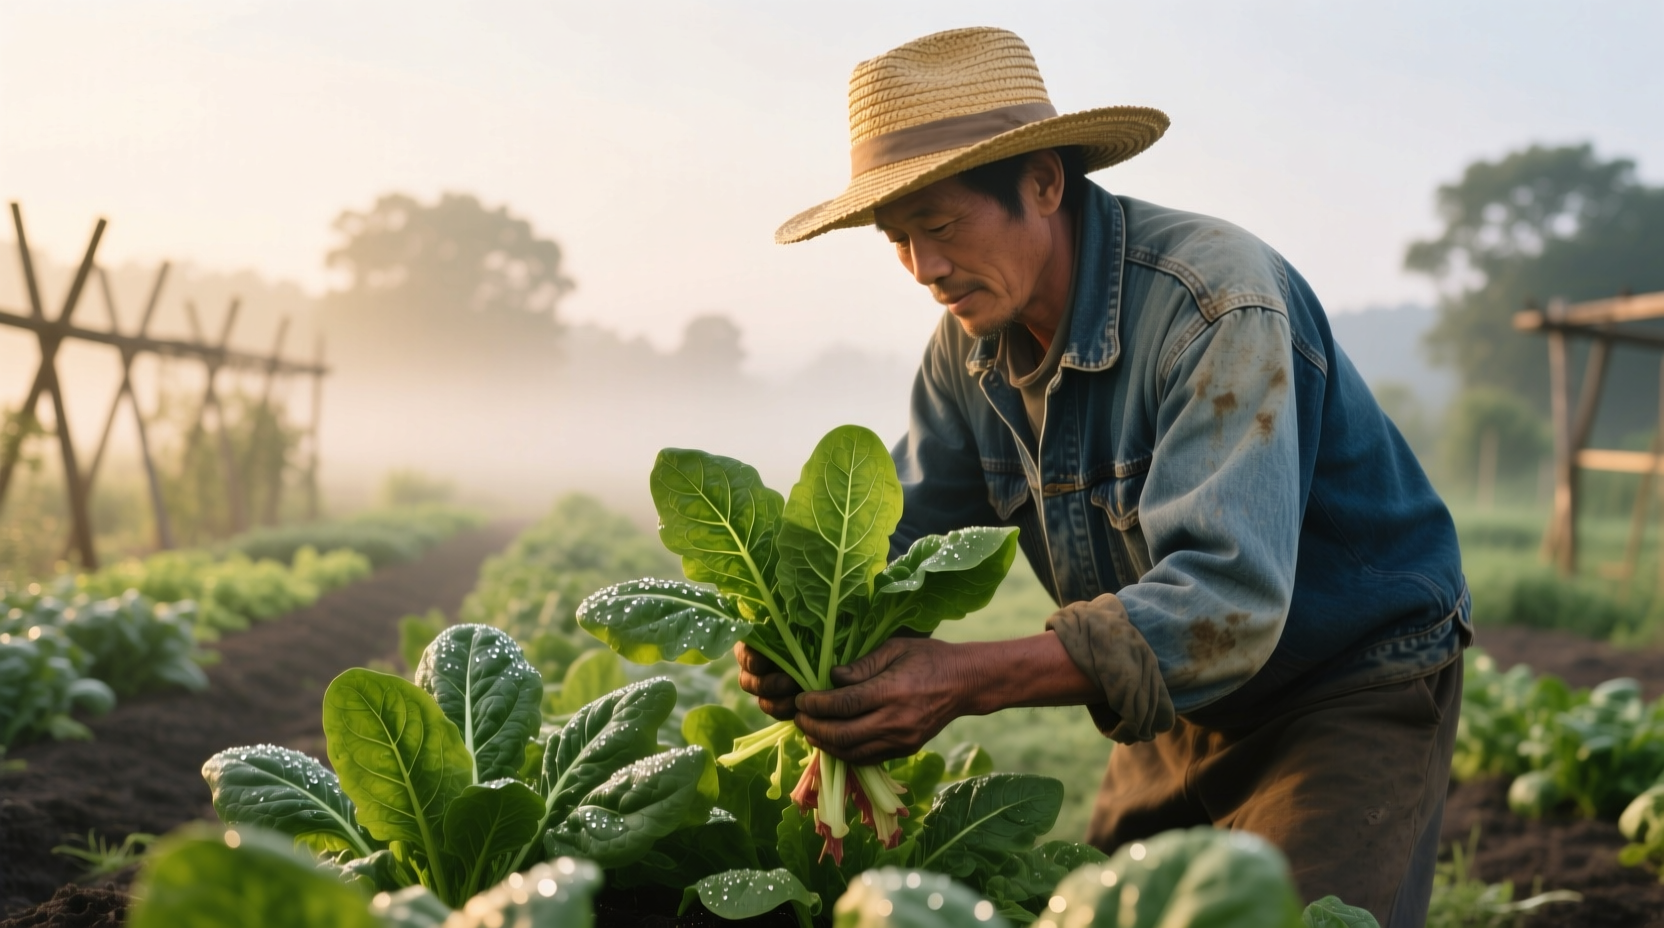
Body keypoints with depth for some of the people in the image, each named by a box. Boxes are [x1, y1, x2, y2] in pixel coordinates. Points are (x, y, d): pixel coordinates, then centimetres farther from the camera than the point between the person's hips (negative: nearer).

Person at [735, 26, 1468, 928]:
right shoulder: (969, 345, -5)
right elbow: (911, 535, -4)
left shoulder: (1216, 303, -29)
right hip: (1188, 700, 7)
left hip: (1357, 688, -6)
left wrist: (971, 680, -46)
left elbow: (1228, 599, -38)